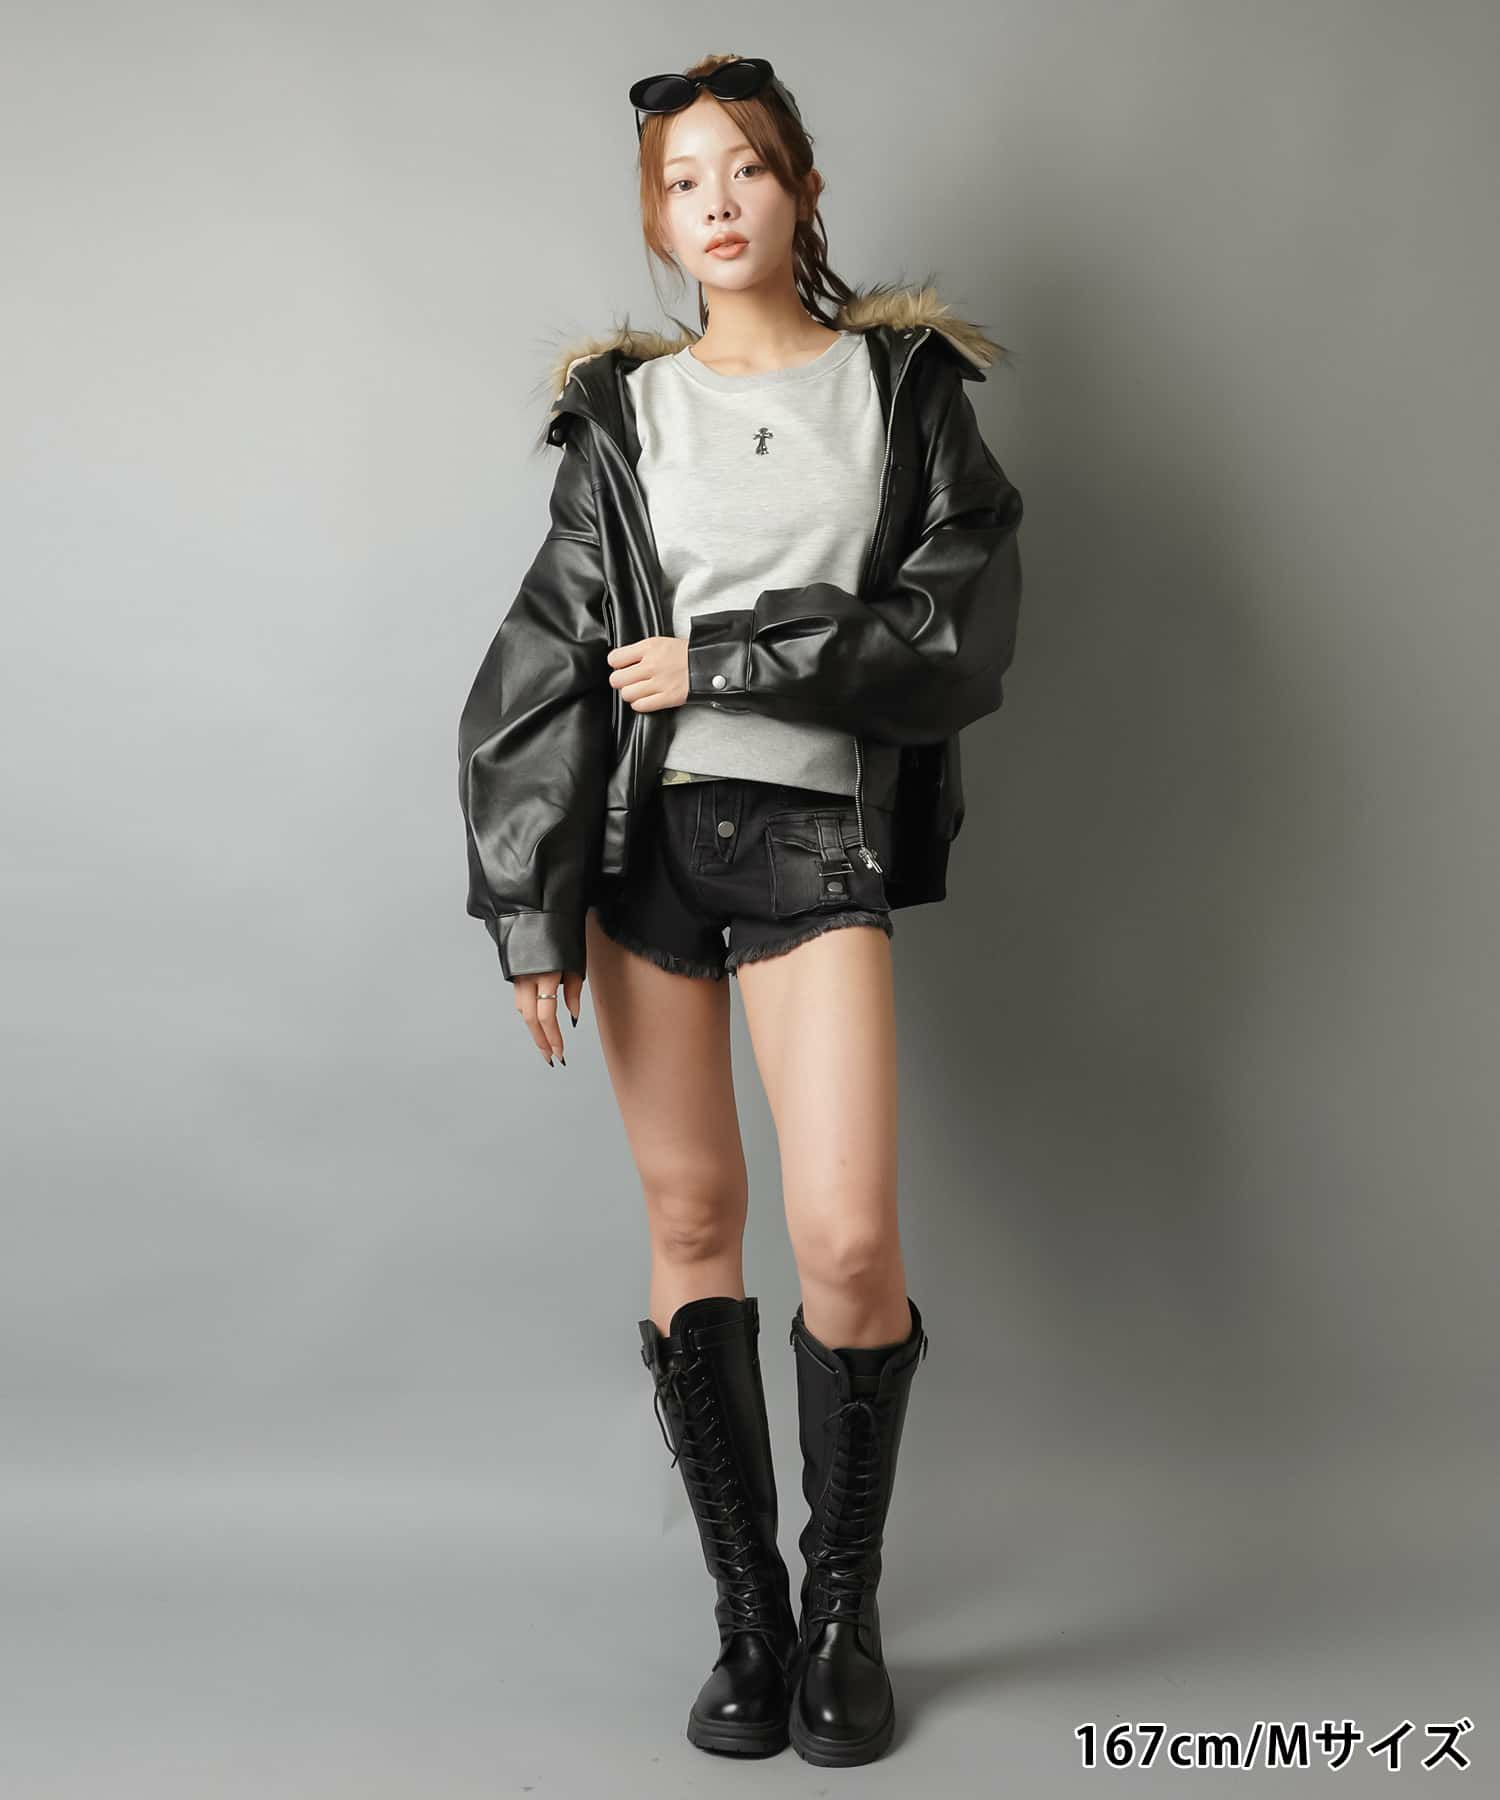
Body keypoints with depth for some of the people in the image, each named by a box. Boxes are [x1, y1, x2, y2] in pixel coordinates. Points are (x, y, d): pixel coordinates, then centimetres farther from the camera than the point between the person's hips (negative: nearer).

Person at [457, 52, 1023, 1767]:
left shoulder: (906, 388, 8)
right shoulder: (623, 418, 11)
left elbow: (960, 634, -4)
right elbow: (546, 663, 4)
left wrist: (720, 659, -9)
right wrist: (532, 911, -5)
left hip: (816, 838, -1)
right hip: (642, 835, 2)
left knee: (848, 1237, -11)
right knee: (690, 1218, 3)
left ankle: (845, 1608, 11)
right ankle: (745, 1613, 17)